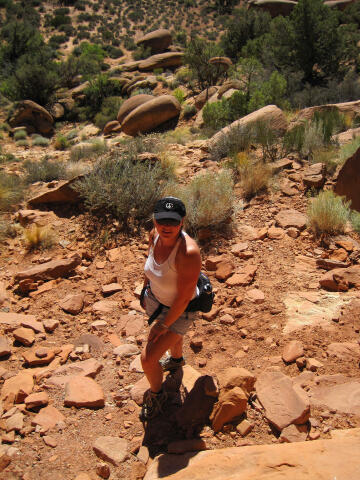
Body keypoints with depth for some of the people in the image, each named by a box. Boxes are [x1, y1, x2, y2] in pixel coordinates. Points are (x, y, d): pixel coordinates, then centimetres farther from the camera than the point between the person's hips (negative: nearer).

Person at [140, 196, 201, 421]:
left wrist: (163, 324, -19)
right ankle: (177, 359, 70)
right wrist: (145, 290, 13)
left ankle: (157, 396, 32)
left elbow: (183, 298, -30)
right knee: (172, 334, 35)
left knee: (148, 359, -1)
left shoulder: (189, 252, -40)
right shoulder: (155, 234, -20)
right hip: (156, 297, 7)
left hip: (179, 310, -6)